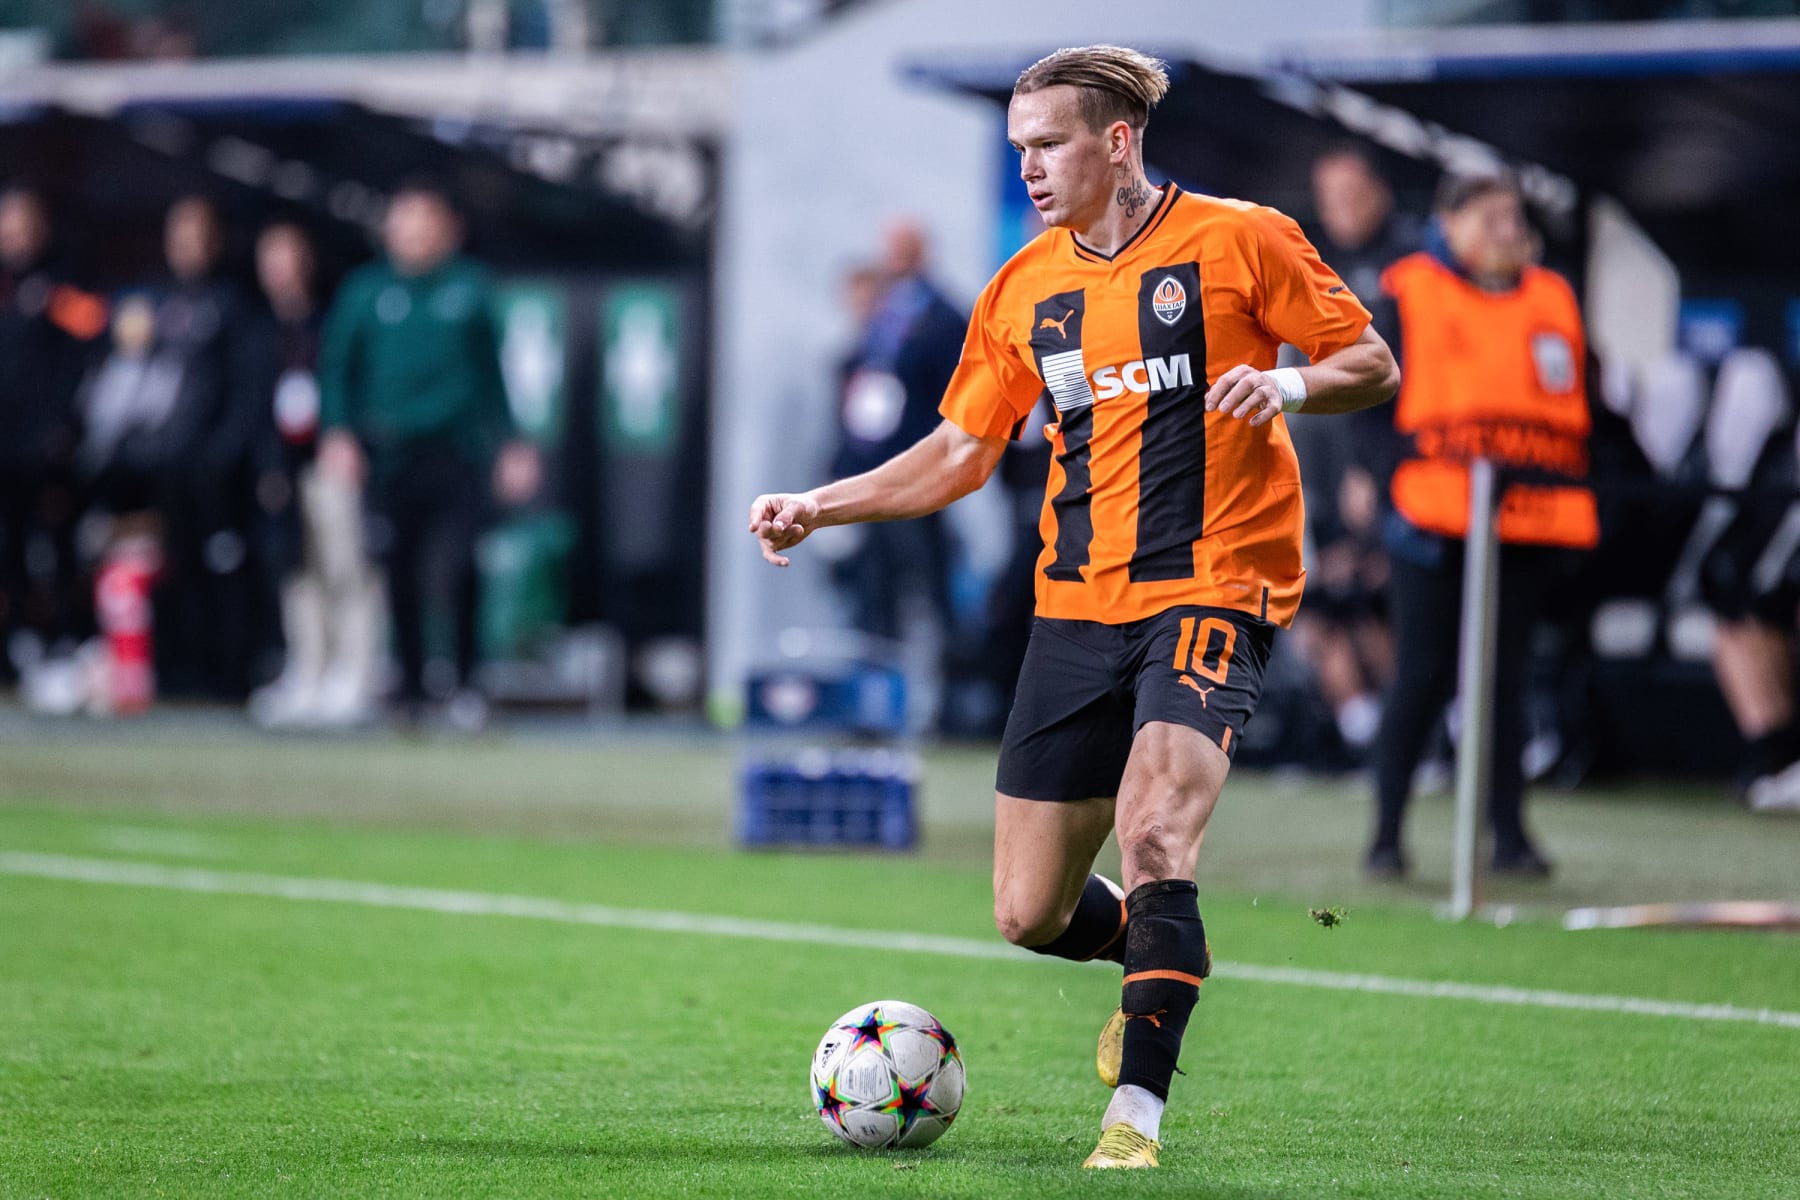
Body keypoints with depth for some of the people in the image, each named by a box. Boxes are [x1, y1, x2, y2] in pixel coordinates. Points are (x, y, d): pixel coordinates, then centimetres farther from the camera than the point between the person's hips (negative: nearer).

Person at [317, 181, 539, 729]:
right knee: (401, 575, 3)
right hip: (389, 452, 1)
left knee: (453, 569, -15)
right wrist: (337, 432, -5)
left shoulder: (469, 288, 10)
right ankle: (410, 686, 13)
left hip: (455, 450, -1)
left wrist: (508, 444, 13)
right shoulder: (365, 291, 8)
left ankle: (465, 681, -4)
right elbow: (336, 365, 9)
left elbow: (490, 369, 16)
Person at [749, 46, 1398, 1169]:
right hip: (1077, 604, 5)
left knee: (1153, 834, -26)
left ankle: (1137, 1107, -20)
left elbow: (1374, 366, 2)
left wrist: (1287, 382, -19)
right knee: (1029, 912, 3)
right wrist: (819, 507, 7)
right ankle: (1157, 960, 37)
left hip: (1213, 590, -5)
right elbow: (962, 452, 17)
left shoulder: (1239, 240, -3)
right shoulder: (1025, 288, 11)